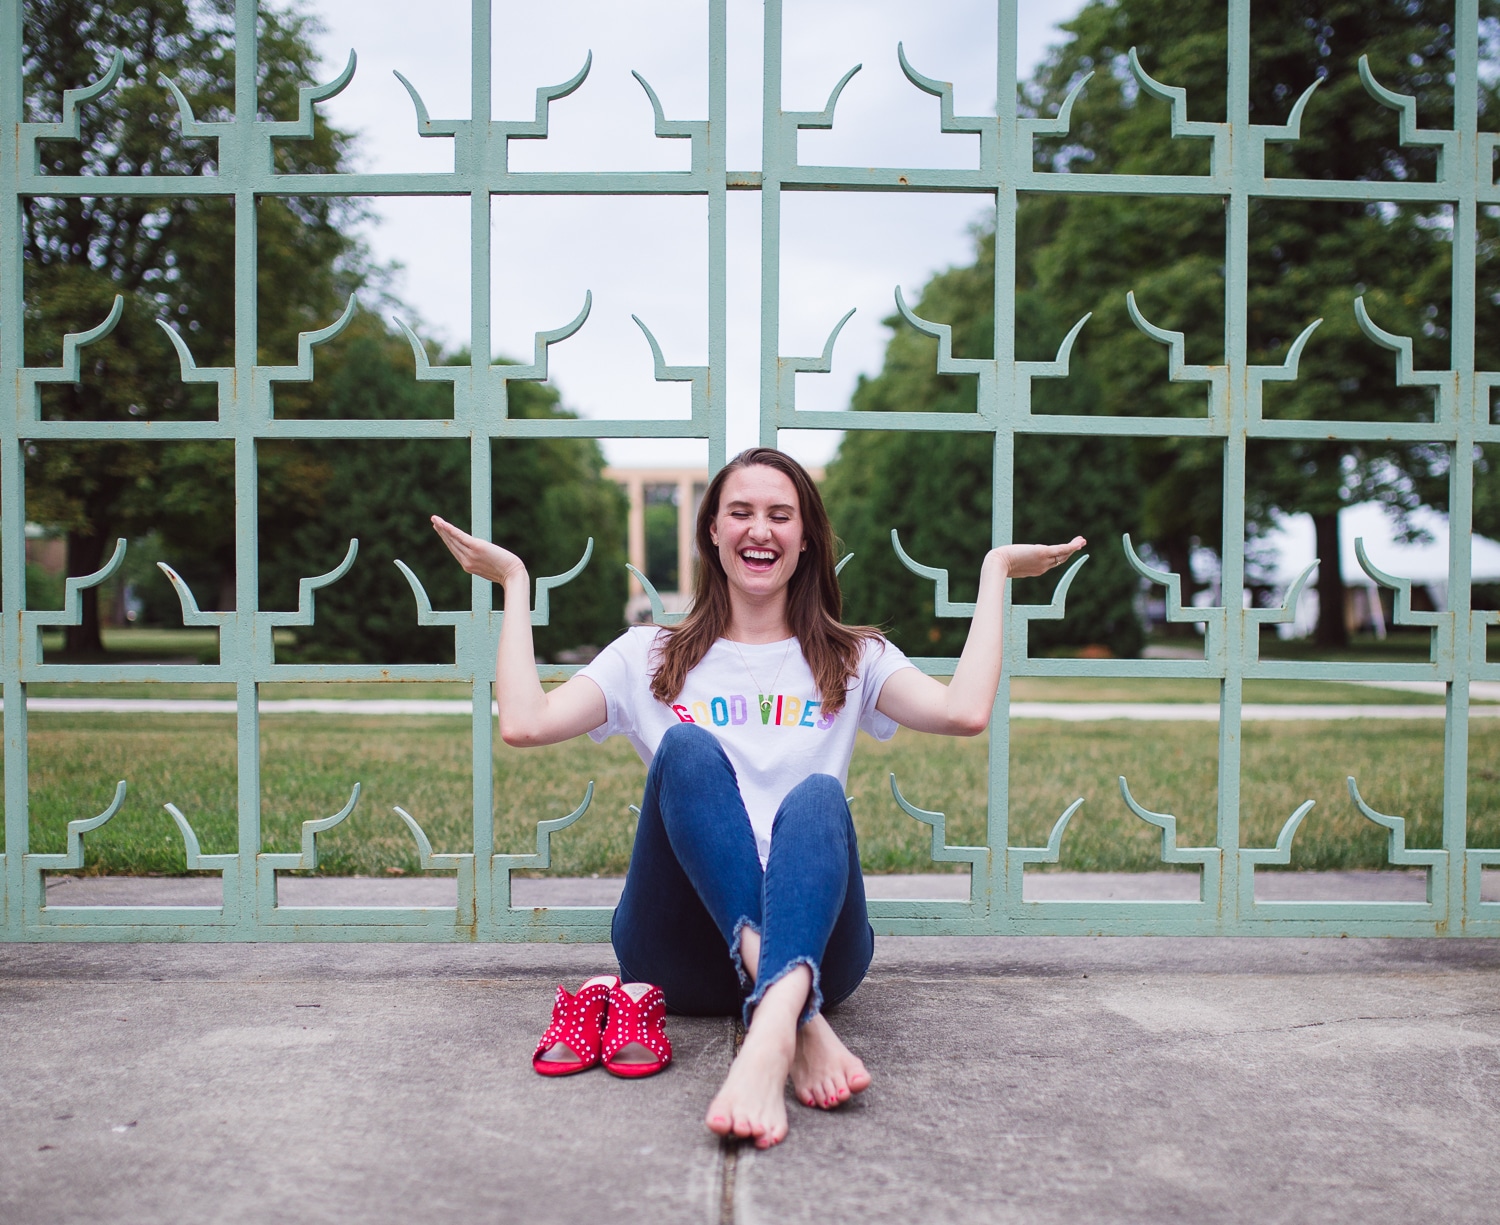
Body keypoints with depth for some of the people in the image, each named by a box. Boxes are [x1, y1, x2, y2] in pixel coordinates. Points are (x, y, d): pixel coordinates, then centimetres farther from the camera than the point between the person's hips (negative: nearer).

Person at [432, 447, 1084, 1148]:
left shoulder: (852, 661, 19)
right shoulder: (650, 656, 18)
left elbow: (965, 712, -2)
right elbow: (525, 722, 1)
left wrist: (994, 572, 7)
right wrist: (515, 583, 11)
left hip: (812, 939, 0)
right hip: (681, 953, 0)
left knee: (817, 796, -29)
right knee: (687, 749, -25)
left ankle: (770, 1034, -56)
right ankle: (800, 1020, -43)